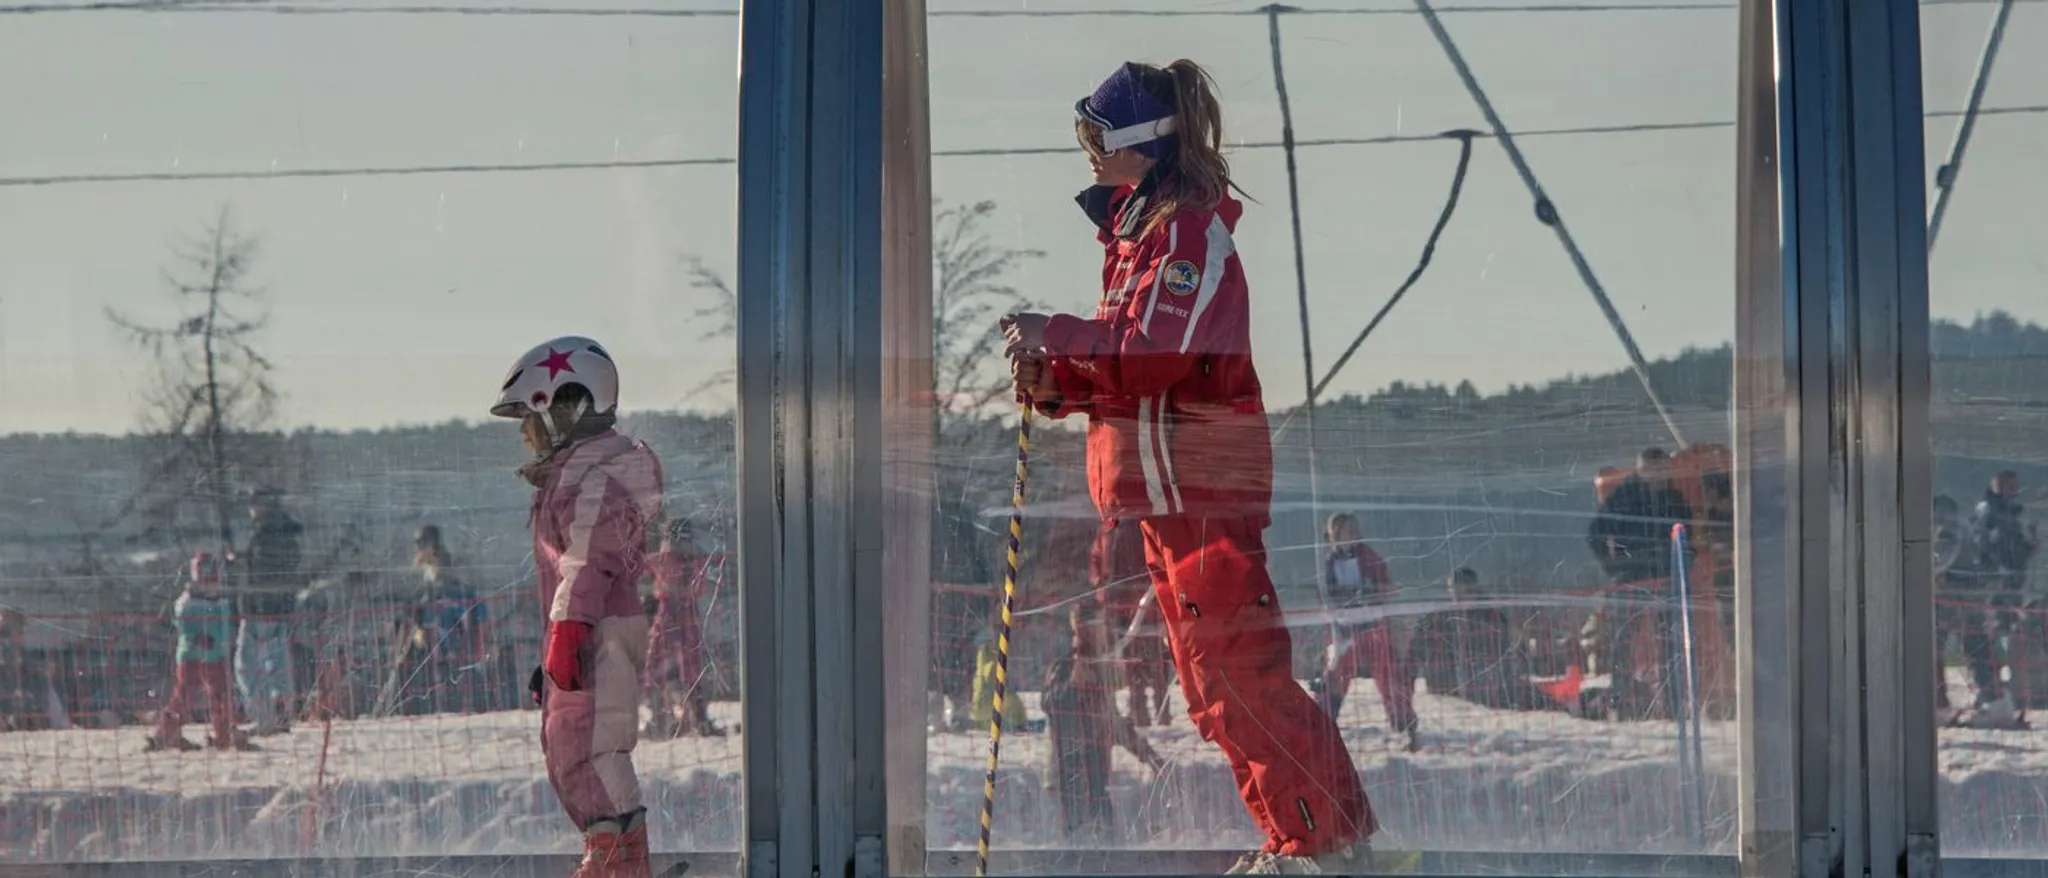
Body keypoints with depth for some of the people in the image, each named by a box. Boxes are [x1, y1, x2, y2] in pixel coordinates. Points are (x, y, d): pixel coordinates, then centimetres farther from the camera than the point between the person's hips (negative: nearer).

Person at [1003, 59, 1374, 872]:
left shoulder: (1188, 229, -12)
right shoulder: (1136, 228, 18)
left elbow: (1156, 350, -23)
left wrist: (1054, 335, -16)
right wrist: (1053, 380, 4)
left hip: (1200, 482, -10)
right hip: (1168, 488, 10)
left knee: (1235, 667, -11)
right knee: (1213, 677, 11)